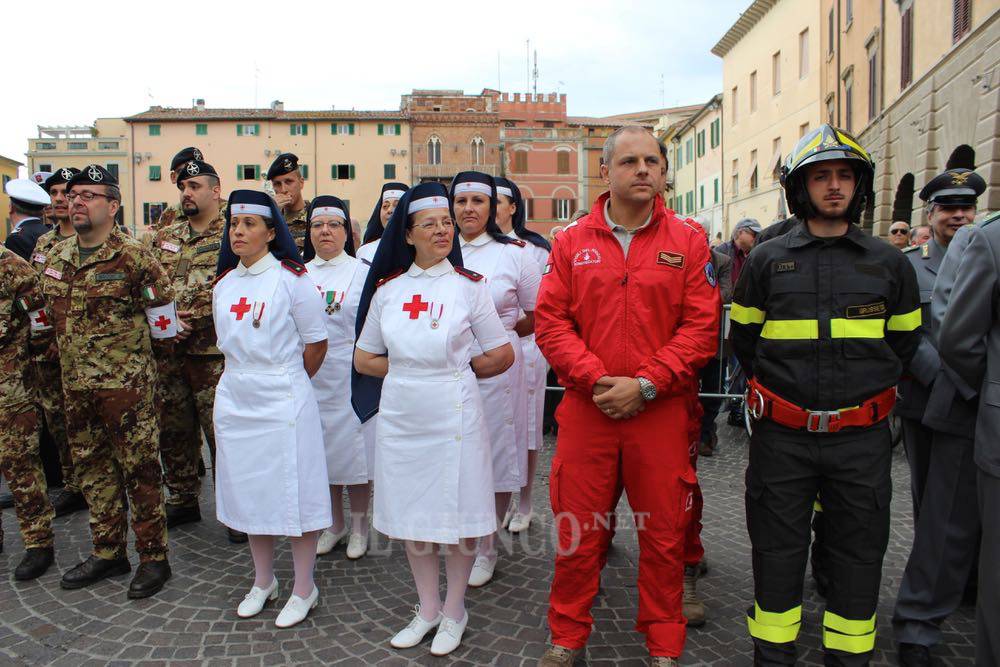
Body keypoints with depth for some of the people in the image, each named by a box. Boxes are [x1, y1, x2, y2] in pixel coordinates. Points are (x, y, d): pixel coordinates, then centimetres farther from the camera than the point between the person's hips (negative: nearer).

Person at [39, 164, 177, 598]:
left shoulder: (132, 256, -12)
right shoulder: (56, 258, 9)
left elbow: (162, 307, -6)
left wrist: (128, 345, 5)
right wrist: (75, 349, 20)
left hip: (126, 384, -7)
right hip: (75, 385, 7)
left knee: (140, 470, 1)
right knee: (92, 469, 16)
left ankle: (153, 558, 14)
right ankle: (107, 553, 30)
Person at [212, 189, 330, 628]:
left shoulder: (291, 279, -9)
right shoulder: (223, 284, 9)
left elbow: (315, 344, -5)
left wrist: (284, 383, 4)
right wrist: (244, 379, 9)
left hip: (283, 401, -6)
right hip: (235, 399, 6)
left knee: (294, 492, 1)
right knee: (248, 489, 15)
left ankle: (304, 589, 17)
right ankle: (263, 582, 32)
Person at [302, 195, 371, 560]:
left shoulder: (362, 272, -1)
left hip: (350, 376, -4)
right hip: (310, 377, 4)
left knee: (354, 448, 1)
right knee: (321, 449, 11)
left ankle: (358, 526, 19)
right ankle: (334, 524, 28)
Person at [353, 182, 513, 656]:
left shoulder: (469, 286, -3)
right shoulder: (387, 289, 5)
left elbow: (502, 356, 0)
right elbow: (364, 359, 10)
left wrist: (454, 372, 3)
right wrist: (410, 370, 1)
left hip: (453, 416, -3)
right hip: (401, 416, 3)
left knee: (457, 514, 7)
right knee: (412, 513, 13)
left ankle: (454, 611, 28)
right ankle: (427, 607, 33)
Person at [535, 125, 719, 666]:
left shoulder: (688, 241, 3)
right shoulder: (572, 242, 6)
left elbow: (702, 326, -3)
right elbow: (550, 321, 0)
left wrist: (645, 384, -12)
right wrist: (596, 380, -12)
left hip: (662, 412, 0)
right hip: (586, 410, 1)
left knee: (663, 534, 10)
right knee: (578, 532, 9)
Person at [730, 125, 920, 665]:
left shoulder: (889, 262, 5)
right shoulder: (766, 260, 1)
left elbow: (903, 343, 15)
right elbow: (743, 341, 9)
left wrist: (868, 391, 13)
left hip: (862, 437, 1)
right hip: (782, 435, -1)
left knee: (857, 553, 12)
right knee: (778, 551, 9)